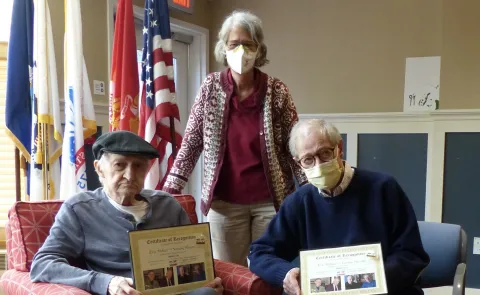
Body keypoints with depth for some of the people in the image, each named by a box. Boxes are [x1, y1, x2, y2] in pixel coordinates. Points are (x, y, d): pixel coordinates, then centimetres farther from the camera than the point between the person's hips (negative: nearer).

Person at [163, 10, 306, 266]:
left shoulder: (276, 91, -5)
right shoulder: (211, 87, -2)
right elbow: (191, 142, 1)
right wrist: (171, 188, -4)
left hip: (270, 200, 0)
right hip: (224, 202, 1)